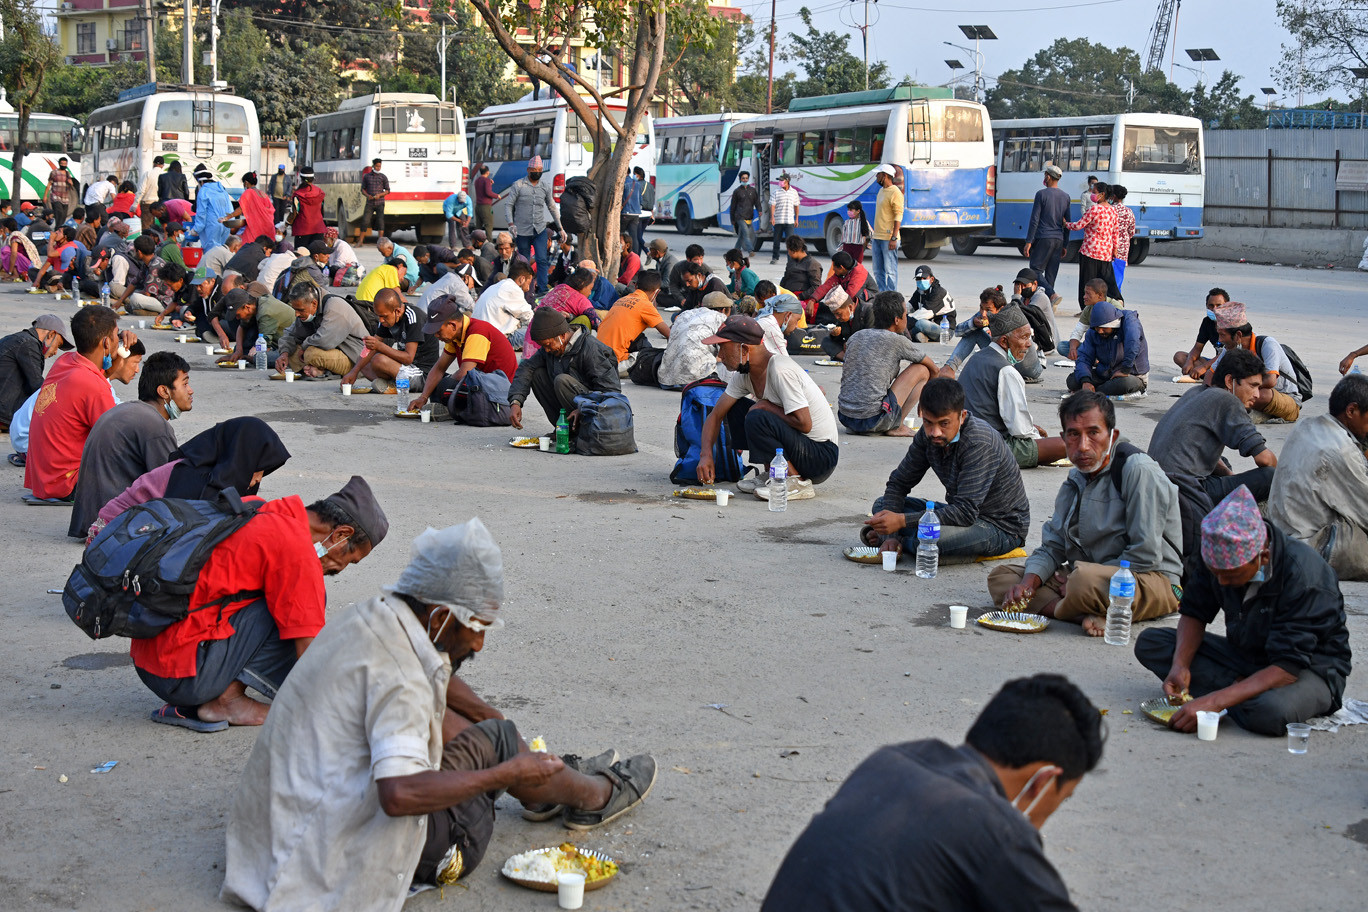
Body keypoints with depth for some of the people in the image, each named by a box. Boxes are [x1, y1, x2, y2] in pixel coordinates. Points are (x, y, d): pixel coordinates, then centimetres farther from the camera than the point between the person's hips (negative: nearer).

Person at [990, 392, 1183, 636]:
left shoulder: (1138, 471, -14)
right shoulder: (1076, 478, 12)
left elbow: (1145, 556, -19)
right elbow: (1052, 547, 14)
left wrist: (1082, 582, -15)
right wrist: (1028, 583, -7)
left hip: (1153, 581, -9)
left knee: (1086, 578, -42)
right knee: (1000, 577, -4)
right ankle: (1087, 615, -22)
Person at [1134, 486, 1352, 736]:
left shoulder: (1303, 574, -30)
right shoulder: (1222, 555, -12)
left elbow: (1289, 667, -33)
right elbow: (1195, 611, 1)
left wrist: (1214, 702, -40)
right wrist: (1180, 665, -19)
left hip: (1309, 668, -7)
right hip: (1245, 657, 7)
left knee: (1270, 711, -42)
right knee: (1149, 643, -10)